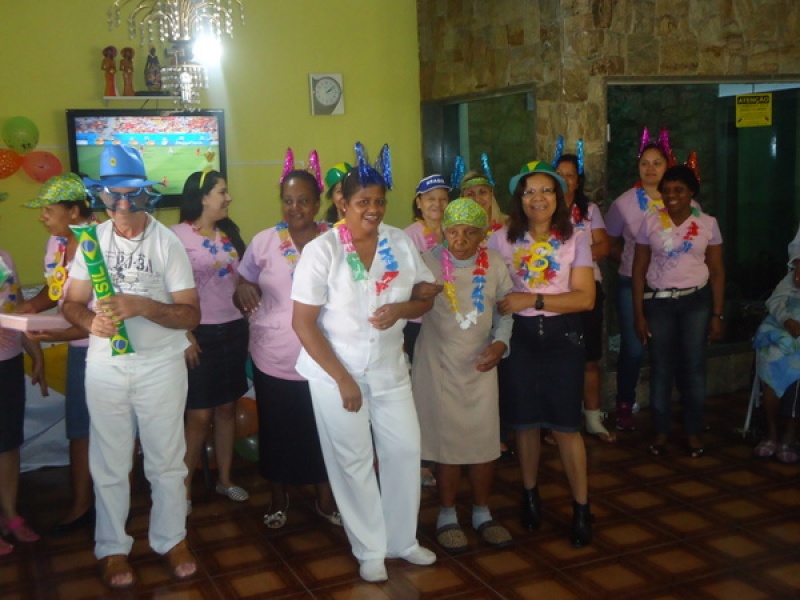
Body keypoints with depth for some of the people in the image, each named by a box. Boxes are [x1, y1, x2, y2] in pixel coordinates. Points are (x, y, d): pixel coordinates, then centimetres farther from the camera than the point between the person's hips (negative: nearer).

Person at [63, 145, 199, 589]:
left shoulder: (167, 242, -8)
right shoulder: (92, 239, 2)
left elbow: (191, 314, -10)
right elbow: (72, 304, 6)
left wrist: (141, 306, -26)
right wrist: (91, 321, -17)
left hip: (161, 366, -2)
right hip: (105, 366, 2)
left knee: (167, 460, 10)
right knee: (110, 464, 11)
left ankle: (172, 538, 29)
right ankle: (113, 547, 28)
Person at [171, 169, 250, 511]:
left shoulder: (229, 232, 10)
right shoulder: (178, 235, -10)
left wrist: (245, 322, 9)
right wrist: (184, 335, -16)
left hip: (233, 329, 6)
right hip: (200, 332, -6)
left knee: (227, 408, 12)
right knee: (199, 415, -1)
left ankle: (225, 480, 25)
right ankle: (184, 488, 14)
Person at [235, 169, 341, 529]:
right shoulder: (263, 242, -2)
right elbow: (243, 288, 6)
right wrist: (243, 291, -18)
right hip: (273, 360, 0)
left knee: (324, 432, 11)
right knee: (277, 432, 12)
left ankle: (325, 499, 32)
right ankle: (278, 499, 34)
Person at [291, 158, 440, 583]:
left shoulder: (401, 243, 0)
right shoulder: (322, 250, -13)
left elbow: (426, 297, 8)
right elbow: (303, 323, -14)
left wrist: (401, 309, -16)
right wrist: (343, 379, -16)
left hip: (389, 368, 4)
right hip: (335, 371, -4)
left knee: (405, 449, 9)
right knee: (354, 461, 5)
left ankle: (402, 540, 31)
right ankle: (370, 550, 25)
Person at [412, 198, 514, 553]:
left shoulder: (494, 264, -1)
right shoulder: (428, 262, -11)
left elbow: (506, 311, 6)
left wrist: (500, 343, -9)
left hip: (480, 367, 3)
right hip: (440, 367, -3)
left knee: (485, 442, 9)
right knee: (448, 443, 5)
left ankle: (482, 513, 30)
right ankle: (447, 516, 25)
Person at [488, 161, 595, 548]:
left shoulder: (575, 239, -2)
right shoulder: (502, 239, 1)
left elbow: (585, 298, -10)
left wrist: (533, 300, -18)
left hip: (561, 337, -1)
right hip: (518, 337, 1)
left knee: (565, 425, 0)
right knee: (525, 421, 10)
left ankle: (581, 508, 13)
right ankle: (529, 495, 30)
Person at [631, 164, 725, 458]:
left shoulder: (708, 223, 0)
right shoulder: (650, 222, -1)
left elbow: (717, 272, 3)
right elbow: (639, 270, 1)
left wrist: (717, 315, -1)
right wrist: (638, 314, -3)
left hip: (696, 301, 0)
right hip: (658, 302, 0)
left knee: (694, 366, 2)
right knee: (661, 367, 4)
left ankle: (693, 432, 14)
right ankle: (661, 431, 16)